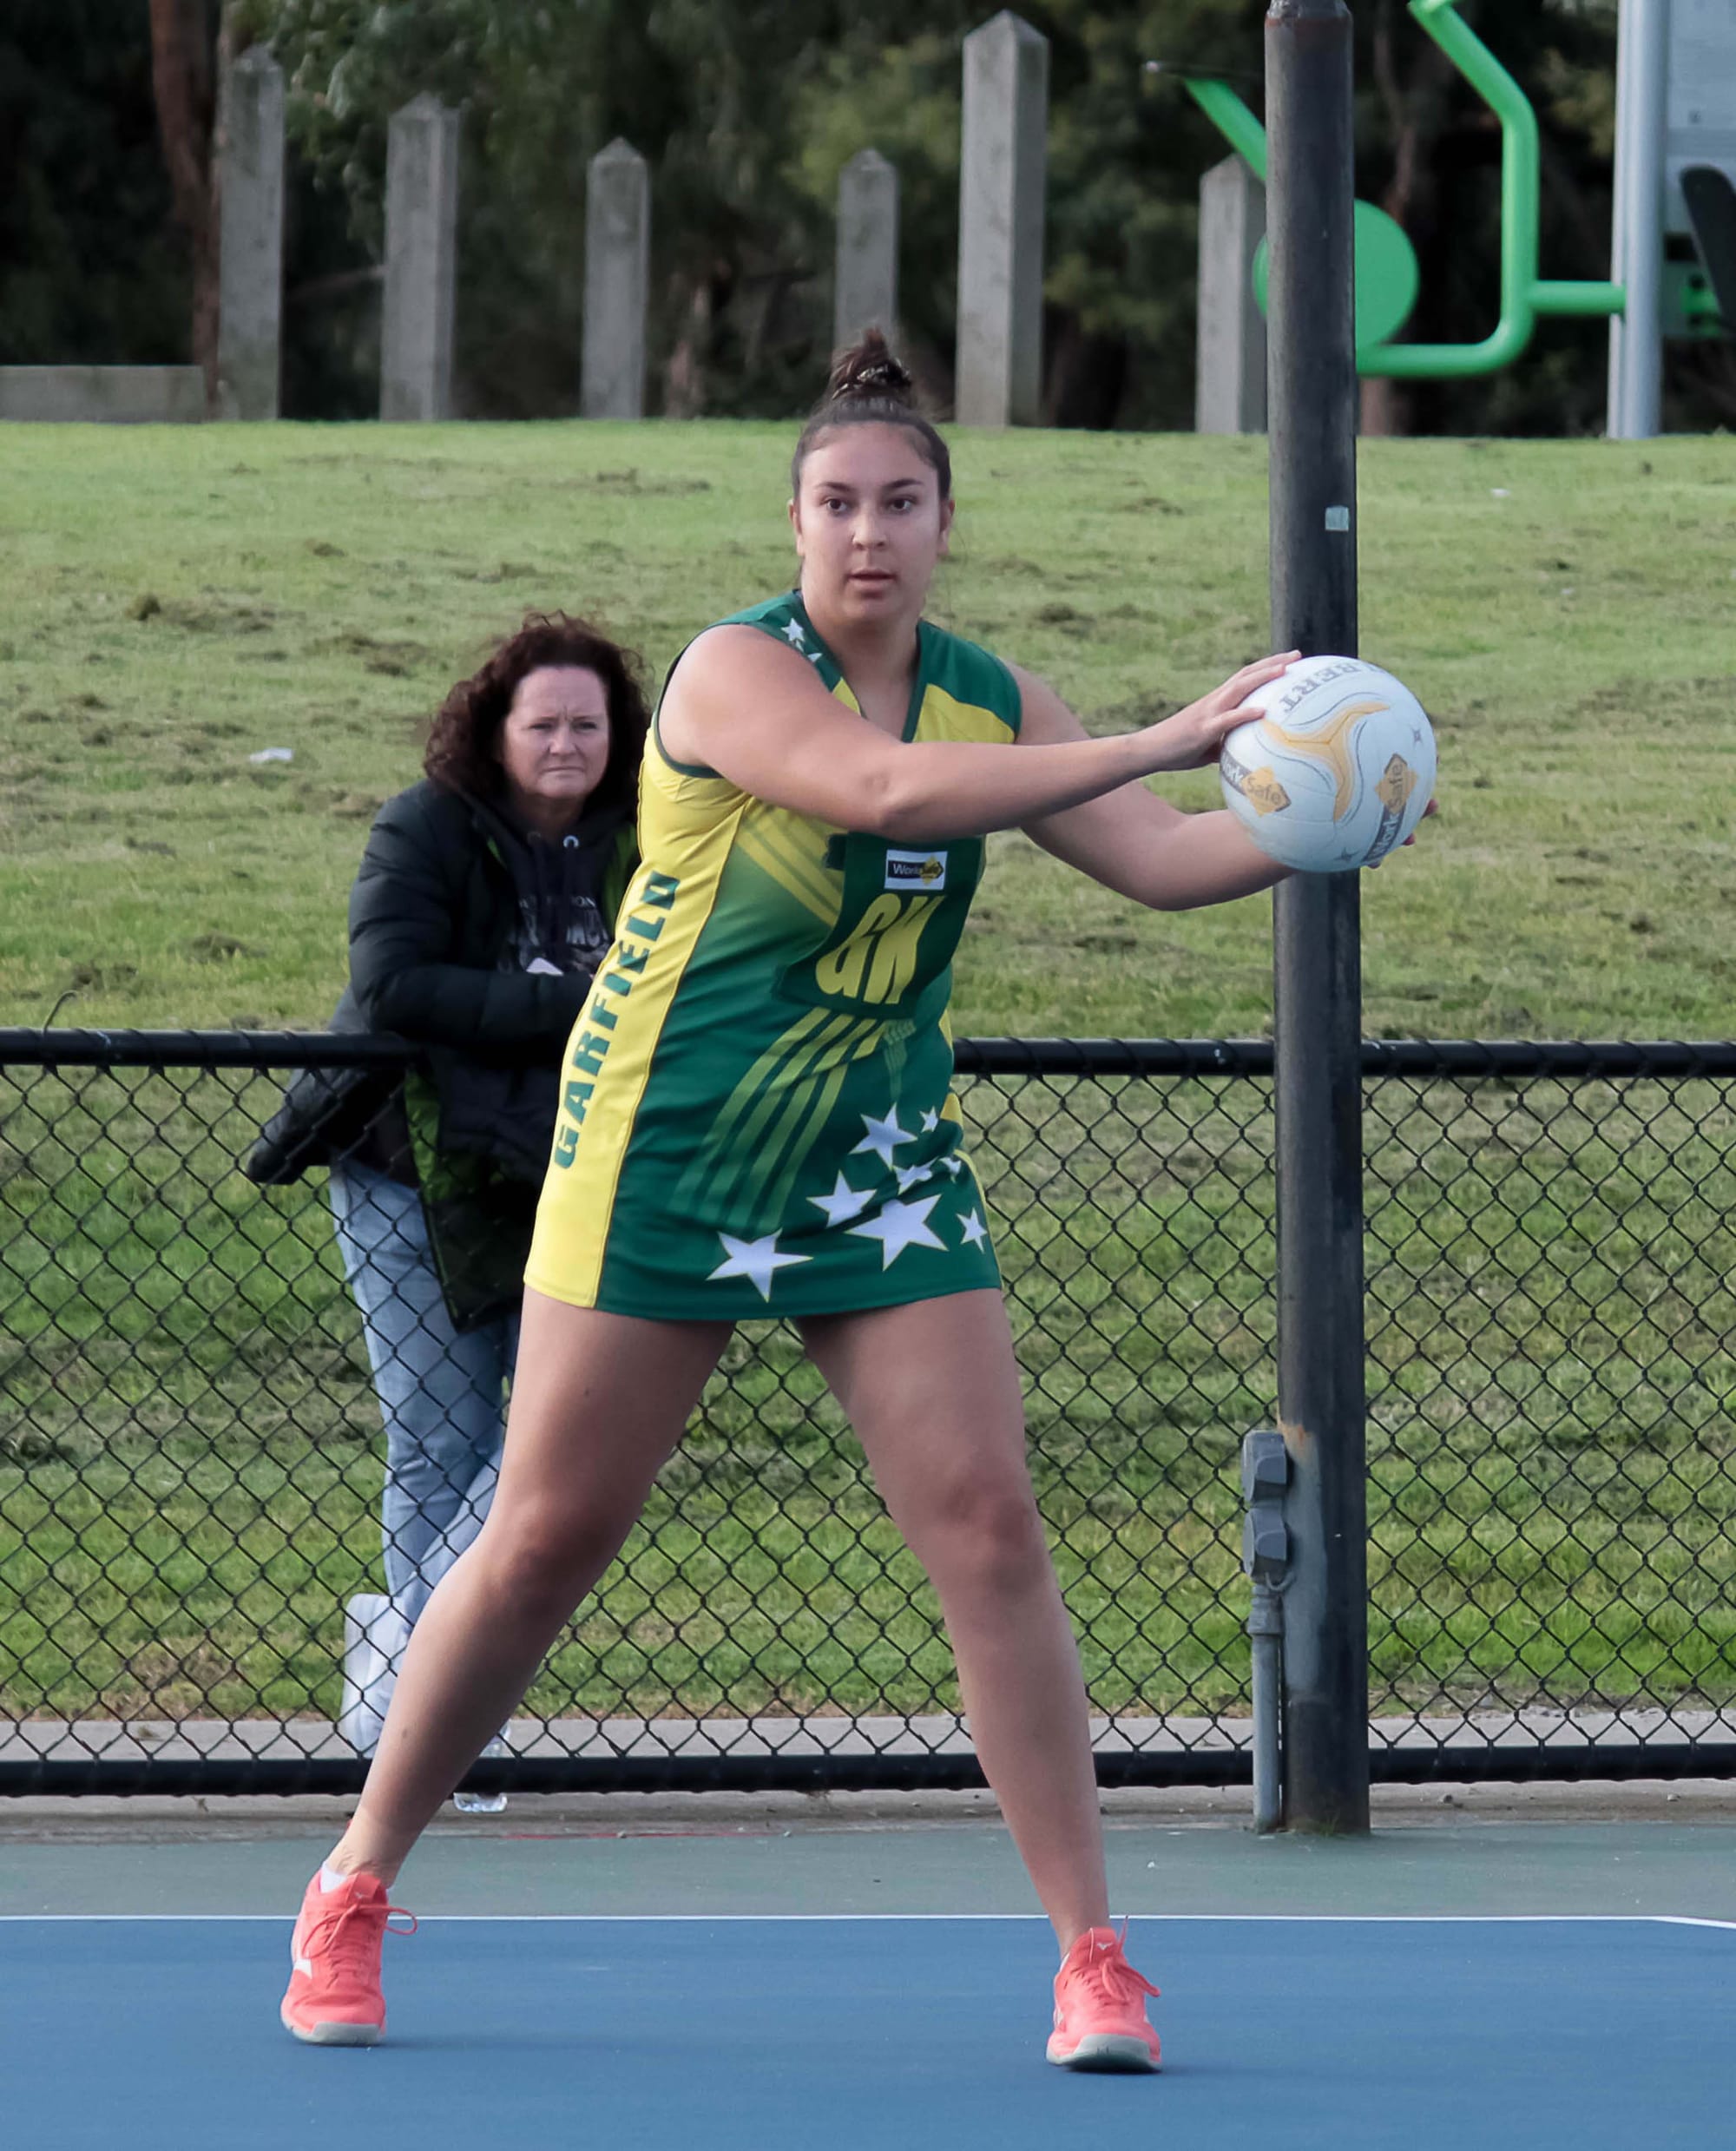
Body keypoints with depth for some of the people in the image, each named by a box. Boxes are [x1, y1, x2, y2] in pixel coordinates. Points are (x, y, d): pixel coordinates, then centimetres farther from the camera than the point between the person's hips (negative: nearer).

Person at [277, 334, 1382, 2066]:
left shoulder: (987, 700, 3)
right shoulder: (736, 670, -17)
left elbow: (1158, 863, -1)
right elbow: (885, 789, -34)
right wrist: (1163, 741, -39)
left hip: (875, 1168, 4)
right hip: (661, 1153, -4)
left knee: (985, 1520, -8)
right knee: (548, 1535, 0)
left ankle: (1090, 1956, -6)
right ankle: (354, 1890, 18)